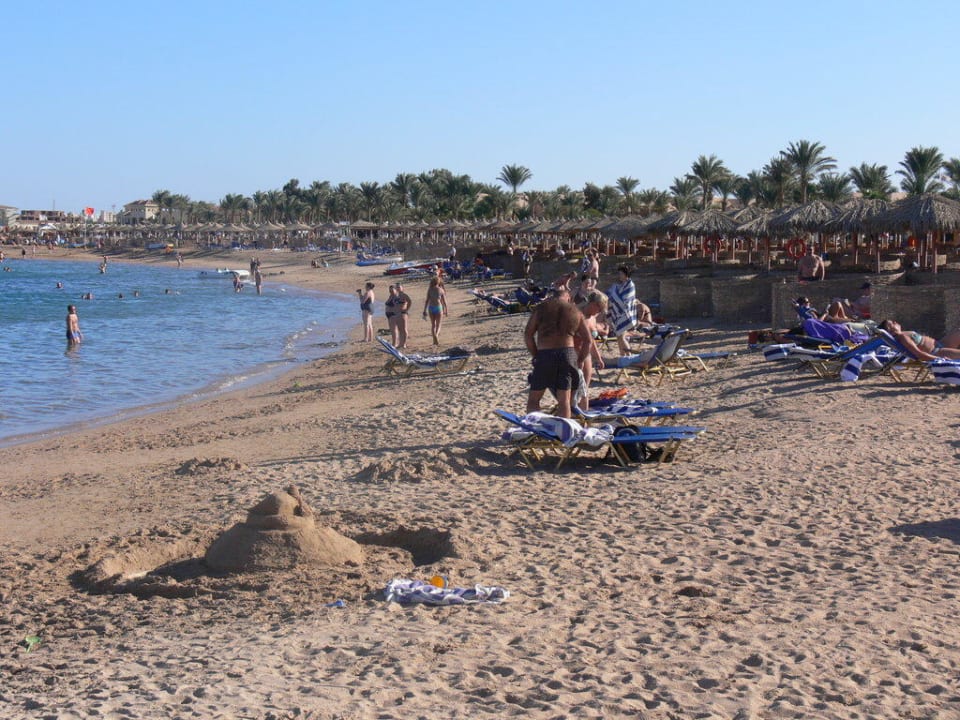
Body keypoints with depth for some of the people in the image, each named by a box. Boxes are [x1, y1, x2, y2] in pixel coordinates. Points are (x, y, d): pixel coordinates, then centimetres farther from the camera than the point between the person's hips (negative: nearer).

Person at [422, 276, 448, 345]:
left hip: (431, 308, 2)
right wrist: (445, 310, 14)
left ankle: (434, 340, 10)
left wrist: (425, 311, 1)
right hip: (438, 308, -2)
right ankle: (436, 335, -23)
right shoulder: (441, 290, -3)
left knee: (433, 325, 15)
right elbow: (444, 301, 1)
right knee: (438, 325, 4)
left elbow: (427, 300, -3)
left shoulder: (430, 290, -1)